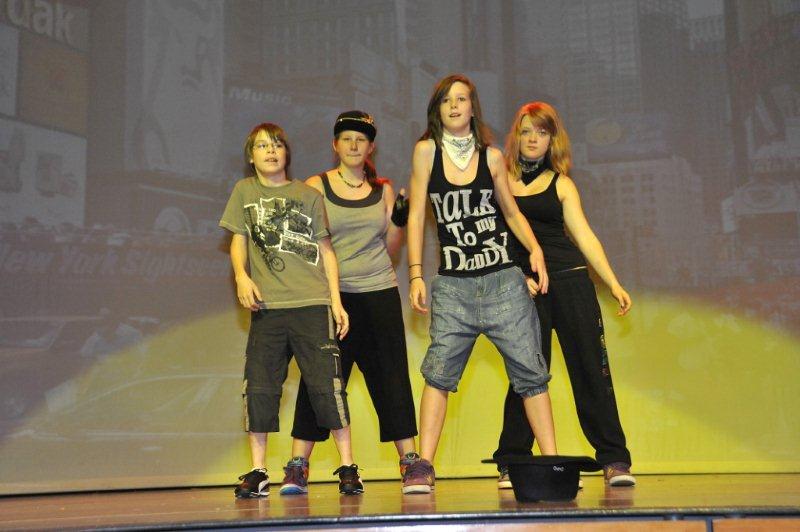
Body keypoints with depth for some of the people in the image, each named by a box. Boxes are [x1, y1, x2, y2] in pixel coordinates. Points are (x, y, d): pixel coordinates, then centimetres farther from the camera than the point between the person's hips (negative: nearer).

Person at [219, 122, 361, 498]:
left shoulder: (308, 195, 10)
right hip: (266, 306, 1)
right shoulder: (244, 191, 13)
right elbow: (238, 240, 12)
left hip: (312, 302, -1)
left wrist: (336, 300, 3)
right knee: (259, 388, 0)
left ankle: (347, 467, 4)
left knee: (326, 384, -6)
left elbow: (325, 249, 11)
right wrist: (241, 276, -8)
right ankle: (257, 472, 11)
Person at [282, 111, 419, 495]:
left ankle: (409, 461, 12)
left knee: (391, 376, 4)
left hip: (379, 293, 2)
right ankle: (297, 467, 5)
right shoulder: (316, 187, 3)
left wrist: (400, 221, -3)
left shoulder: (383, 190, 10)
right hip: (332, 294, -2)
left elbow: (389, 249, 13)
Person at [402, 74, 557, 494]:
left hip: (504, 280, 1)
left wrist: (535, 248, -1)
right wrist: (415, 274, -6)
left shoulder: (491, 156, 7)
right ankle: (422, 467, -5)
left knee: (530, 371, 1)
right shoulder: (427, 150, 3)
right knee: (439, 370, -11)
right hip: (453, 285, -1)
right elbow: (416, 214, 1)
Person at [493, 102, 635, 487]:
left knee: (591, 368, 0)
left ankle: (614, 460, 7)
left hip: (570, 279, 1)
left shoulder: (560, 183, 11)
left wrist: (614, 284, -3)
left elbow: (585, 236, 5)